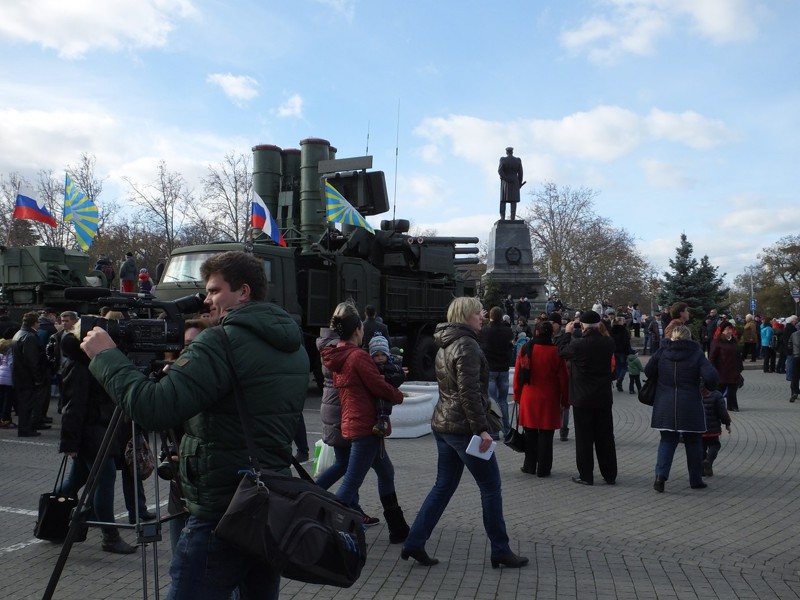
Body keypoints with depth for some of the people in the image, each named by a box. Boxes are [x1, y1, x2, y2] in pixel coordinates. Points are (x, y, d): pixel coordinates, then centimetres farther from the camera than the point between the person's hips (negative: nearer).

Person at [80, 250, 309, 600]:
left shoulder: (222, 342, -17)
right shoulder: (294, 346, 9)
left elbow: (155, 410, -24)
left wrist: (105, 356, -11)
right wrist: (189, 359, 13)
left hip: (220, 513, -8)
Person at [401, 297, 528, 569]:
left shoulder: (445, 345, 14)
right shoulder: (466, 345, -15)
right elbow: (469, 391, -22)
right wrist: (481, 429, -21)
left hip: (443, 424, 9)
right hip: (463, 427, -9)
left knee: (443, 486, 14)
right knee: (491, 487, 4)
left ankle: (414, 543, 14)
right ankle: (500, 550, 15)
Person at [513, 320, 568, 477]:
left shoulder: (525, 349, -3)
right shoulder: (556, 352, -9)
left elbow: (517, 375, 1)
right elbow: (563, 378, -4)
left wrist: (517, 396, 12)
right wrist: (564, 400, 6)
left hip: (528, 398, 2)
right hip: (549, 400, -2)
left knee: (530, 434, 14)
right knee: (546, 435, 5)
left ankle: (530, 466, 20)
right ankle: (543, 469, 9)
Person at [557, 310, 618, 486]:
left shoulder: (577, 344, -19)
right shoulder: (608, 343, -6)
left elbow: (562, 351, 1)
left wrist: (567, 332, 14)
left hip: (582, 399, -4)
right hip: (604, 398, 4)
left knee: (584, 438, 5)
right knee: (605, 437, 13)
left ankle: (586, 475, 10)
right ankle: (610, 475, 21)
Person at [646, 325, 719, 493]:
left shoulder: (662, 352, 0)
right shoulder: (697, 354, -6)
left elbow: (648, 371, 6)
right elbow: (711, 377, -16)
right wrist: (708, 387, 5)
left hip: (665, 406, 2)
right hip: (690, 407, -2)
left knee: (667, 441, 10)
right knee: (693, 442, 14)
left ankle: (661, 474, -7)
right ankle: (695, 480, 22)